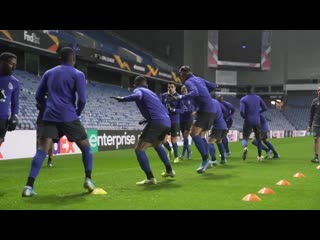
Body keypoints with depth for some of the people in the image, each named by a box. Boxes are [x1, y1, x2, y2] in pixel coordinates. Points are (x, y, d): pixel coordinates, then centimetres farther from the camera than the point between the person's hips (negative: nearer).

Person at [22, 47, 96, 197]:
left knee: (42, 150, -4)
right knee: (86, 147, 13)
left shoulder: (48, 73, 17)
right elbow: (82, 100, -5)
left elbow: (38, 96, 16)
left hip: (49, 117, 3)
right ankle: (88, 179, 3)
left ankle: (29, 186, -17)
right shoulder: (78, 74, 4)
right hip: (69, 117, -3)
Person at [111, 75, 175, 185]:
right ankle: (169, 170, 39)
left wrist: (122, 99, -15)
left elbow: (138, 96, -19)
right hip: (167, 122, 8)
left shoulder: (138, 90, 8)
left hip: (157, 123, -8)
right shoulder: (151, 93, 31)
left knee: (139, 149, -5)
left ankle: (150, 178, -15)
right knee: (157, 145, 34)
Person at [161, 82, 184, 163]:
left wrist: (173, 109, -24)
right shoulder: (164, 96, 2)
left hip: (175, 121, -2)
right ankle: (170, 150, 29)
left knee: (174, 140, -2)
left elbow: (181, 110, -9)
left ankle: (176, 157, 21)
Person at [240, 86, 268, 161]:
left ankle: (245, 147, -30)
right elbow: (265, 108, 8)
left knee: (245, 138, 4)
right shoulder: (258, 98, 6)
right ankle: (259, 156, 15)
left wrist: (244, 117, 3)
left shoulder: (243, 99, -5)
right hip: (257, 122, 2)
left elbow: (241, 111, -17)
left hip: (248, 122, -2)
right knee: (258, 139, 15)